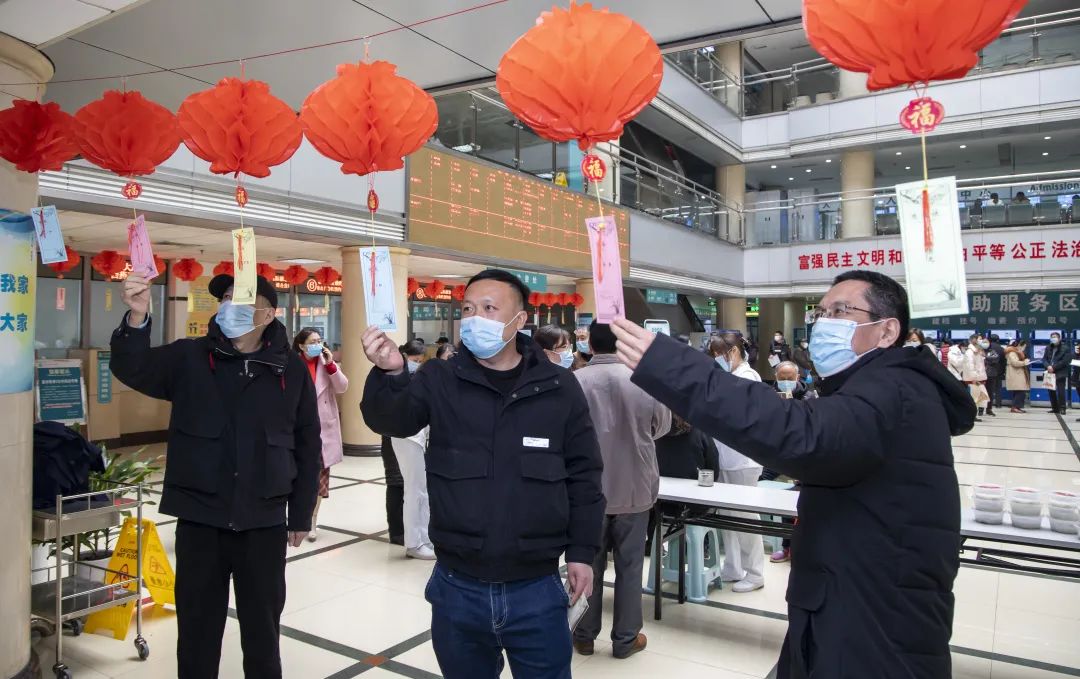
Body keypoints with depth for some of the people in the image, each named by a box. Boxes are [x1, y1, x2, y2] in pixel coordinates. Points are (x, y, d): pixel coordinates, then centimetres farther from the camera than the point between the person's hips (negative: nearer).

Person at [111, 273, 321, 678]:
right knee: (197, 628, 13)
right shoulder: (189, 357, 0)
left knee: (262, 628, 15)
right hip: (199, 519, 0)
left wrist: (301, 515, 5)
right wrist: (137, 318, -35)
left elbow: (308, 447, 4)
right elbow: (132, 370, -17)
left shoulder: (291, 369, -1)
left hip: (264, 522, 0)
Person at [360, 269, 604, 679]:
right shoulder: (440, 381, -2)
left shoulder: (559, 388, -4)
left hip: (536, 590, -1)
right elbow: (391, 421, -19)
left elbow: (583, 476, 2)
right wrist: (390, 374, -38)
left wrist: (582, 551, 0)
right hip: (457, 588, 2)